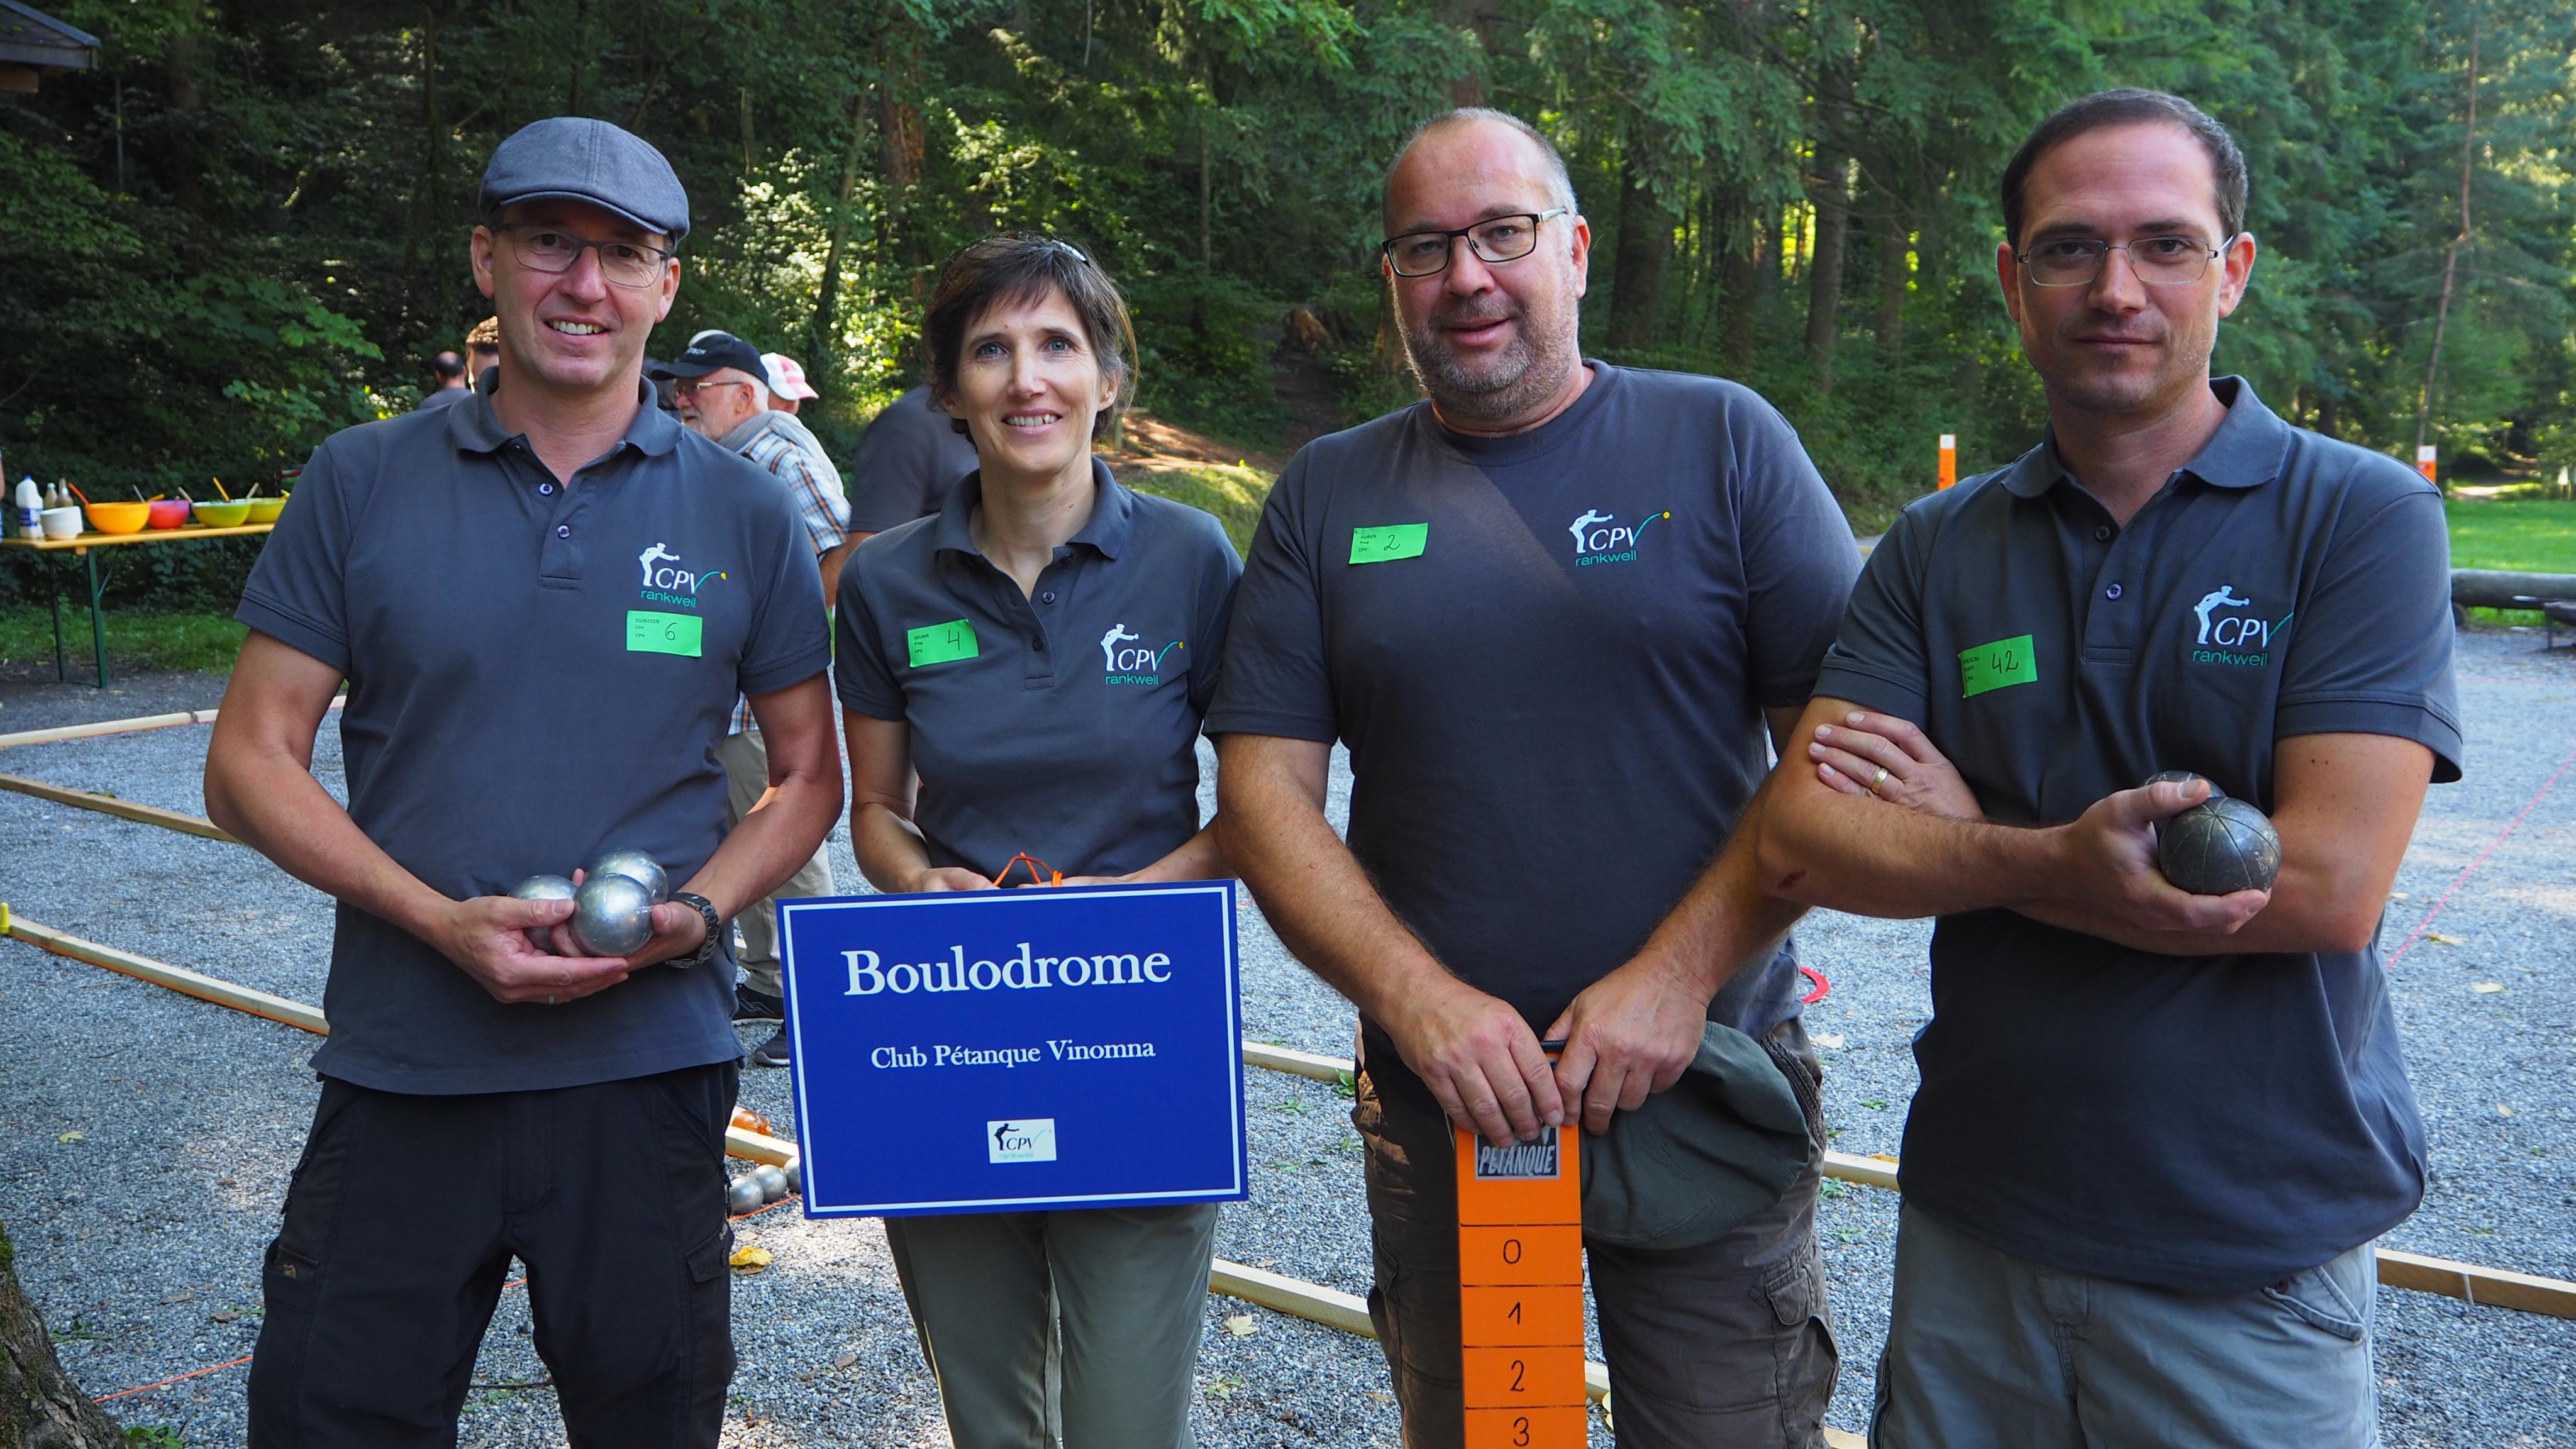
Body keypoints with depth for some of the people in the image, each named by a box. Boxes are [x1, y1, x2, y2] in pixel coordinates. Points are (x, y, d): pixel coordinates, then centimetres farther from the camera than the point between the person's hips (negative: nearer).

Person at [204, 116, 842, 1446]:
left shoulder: (741, 512, 3)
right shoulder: (361, 483, 2)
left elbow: (809, 776, 8)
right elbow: (250, 763, 2)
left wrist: (692, 915, -11)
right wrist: (442, 921, -13)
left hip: (648, 1071, 1)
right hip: (399, 1073, 0)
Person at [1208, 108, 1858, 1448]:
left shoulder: (1722, 443, 0)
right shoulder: (1326, 496, 5)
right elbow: (1263, 794, 0)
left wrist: (1680, 975, -16)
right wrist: (1418, 999, -13)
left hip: (1706, 1088, -2)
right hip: (1439, 1100, 2)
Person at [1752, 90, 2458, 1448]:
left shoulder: (2362, 515, -8)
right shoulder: (1938, 548, 1)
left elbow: (2328, 887, -18)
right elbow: (1797, 838, -9)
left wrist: (1963, 834, -13)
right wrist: (2048, 861, -25)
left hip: (2254, 1261, -3)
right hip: (1972, 1224, 3)